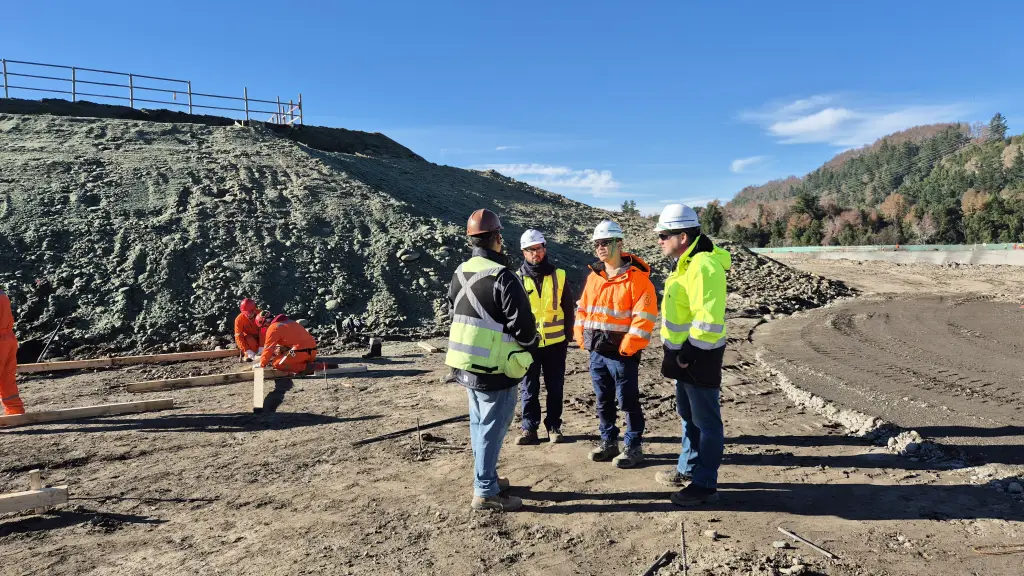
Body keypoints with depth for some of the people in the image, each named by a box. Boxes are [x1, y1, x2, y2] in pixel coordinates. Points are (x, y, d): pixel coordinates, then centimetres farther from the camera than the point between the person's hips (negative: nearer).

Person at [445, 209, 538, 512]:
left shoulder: (460, 273, 7)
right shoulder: (502, 278, -19)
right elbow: (522, 324, -20)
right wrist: (530, 344, 1)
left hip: (465, 363, 8)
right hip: (494, 369, -8)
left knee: (479, 424, 19)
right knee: (492, 428, 2)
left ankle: (485, 478, 32)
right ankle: (486, 492, 10)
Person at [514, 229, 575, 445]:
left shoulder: (559, 276, 2)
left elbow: (569, 308, 7)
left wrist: (567, 336, 5)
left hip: (555, 343, 1)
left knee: (555, 388, 10)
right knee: (529, 389, 7)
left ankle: (554, 426, 22)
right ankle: (529, 428, 17)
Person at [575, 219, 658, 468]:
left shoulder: (636, 277, -12)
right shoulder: (594, 276, 10)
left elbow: (644, 315, -17)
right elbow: (583, 309, 17)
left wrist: (628, 345, -18)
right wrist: (582, 338, 8)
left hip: (622, 352, -7)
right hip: (596, 351, 7)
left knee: (628, 401, 3)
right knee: (603, 401, 16)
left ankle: (634, 447, 16)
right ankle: (609, 442, 29)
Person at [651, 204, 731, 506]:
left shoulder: (703, 266, -23)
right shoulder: (688, 262, 11)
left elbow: (708, 319, -29)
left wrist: (689, 352, -21)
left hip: (698, 357, -11)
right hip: (685, 353, 11)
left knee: (706, 422, 2)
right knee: (688, 416, 21)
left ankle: (704, 485, 12)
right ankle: (688, 470, 36)